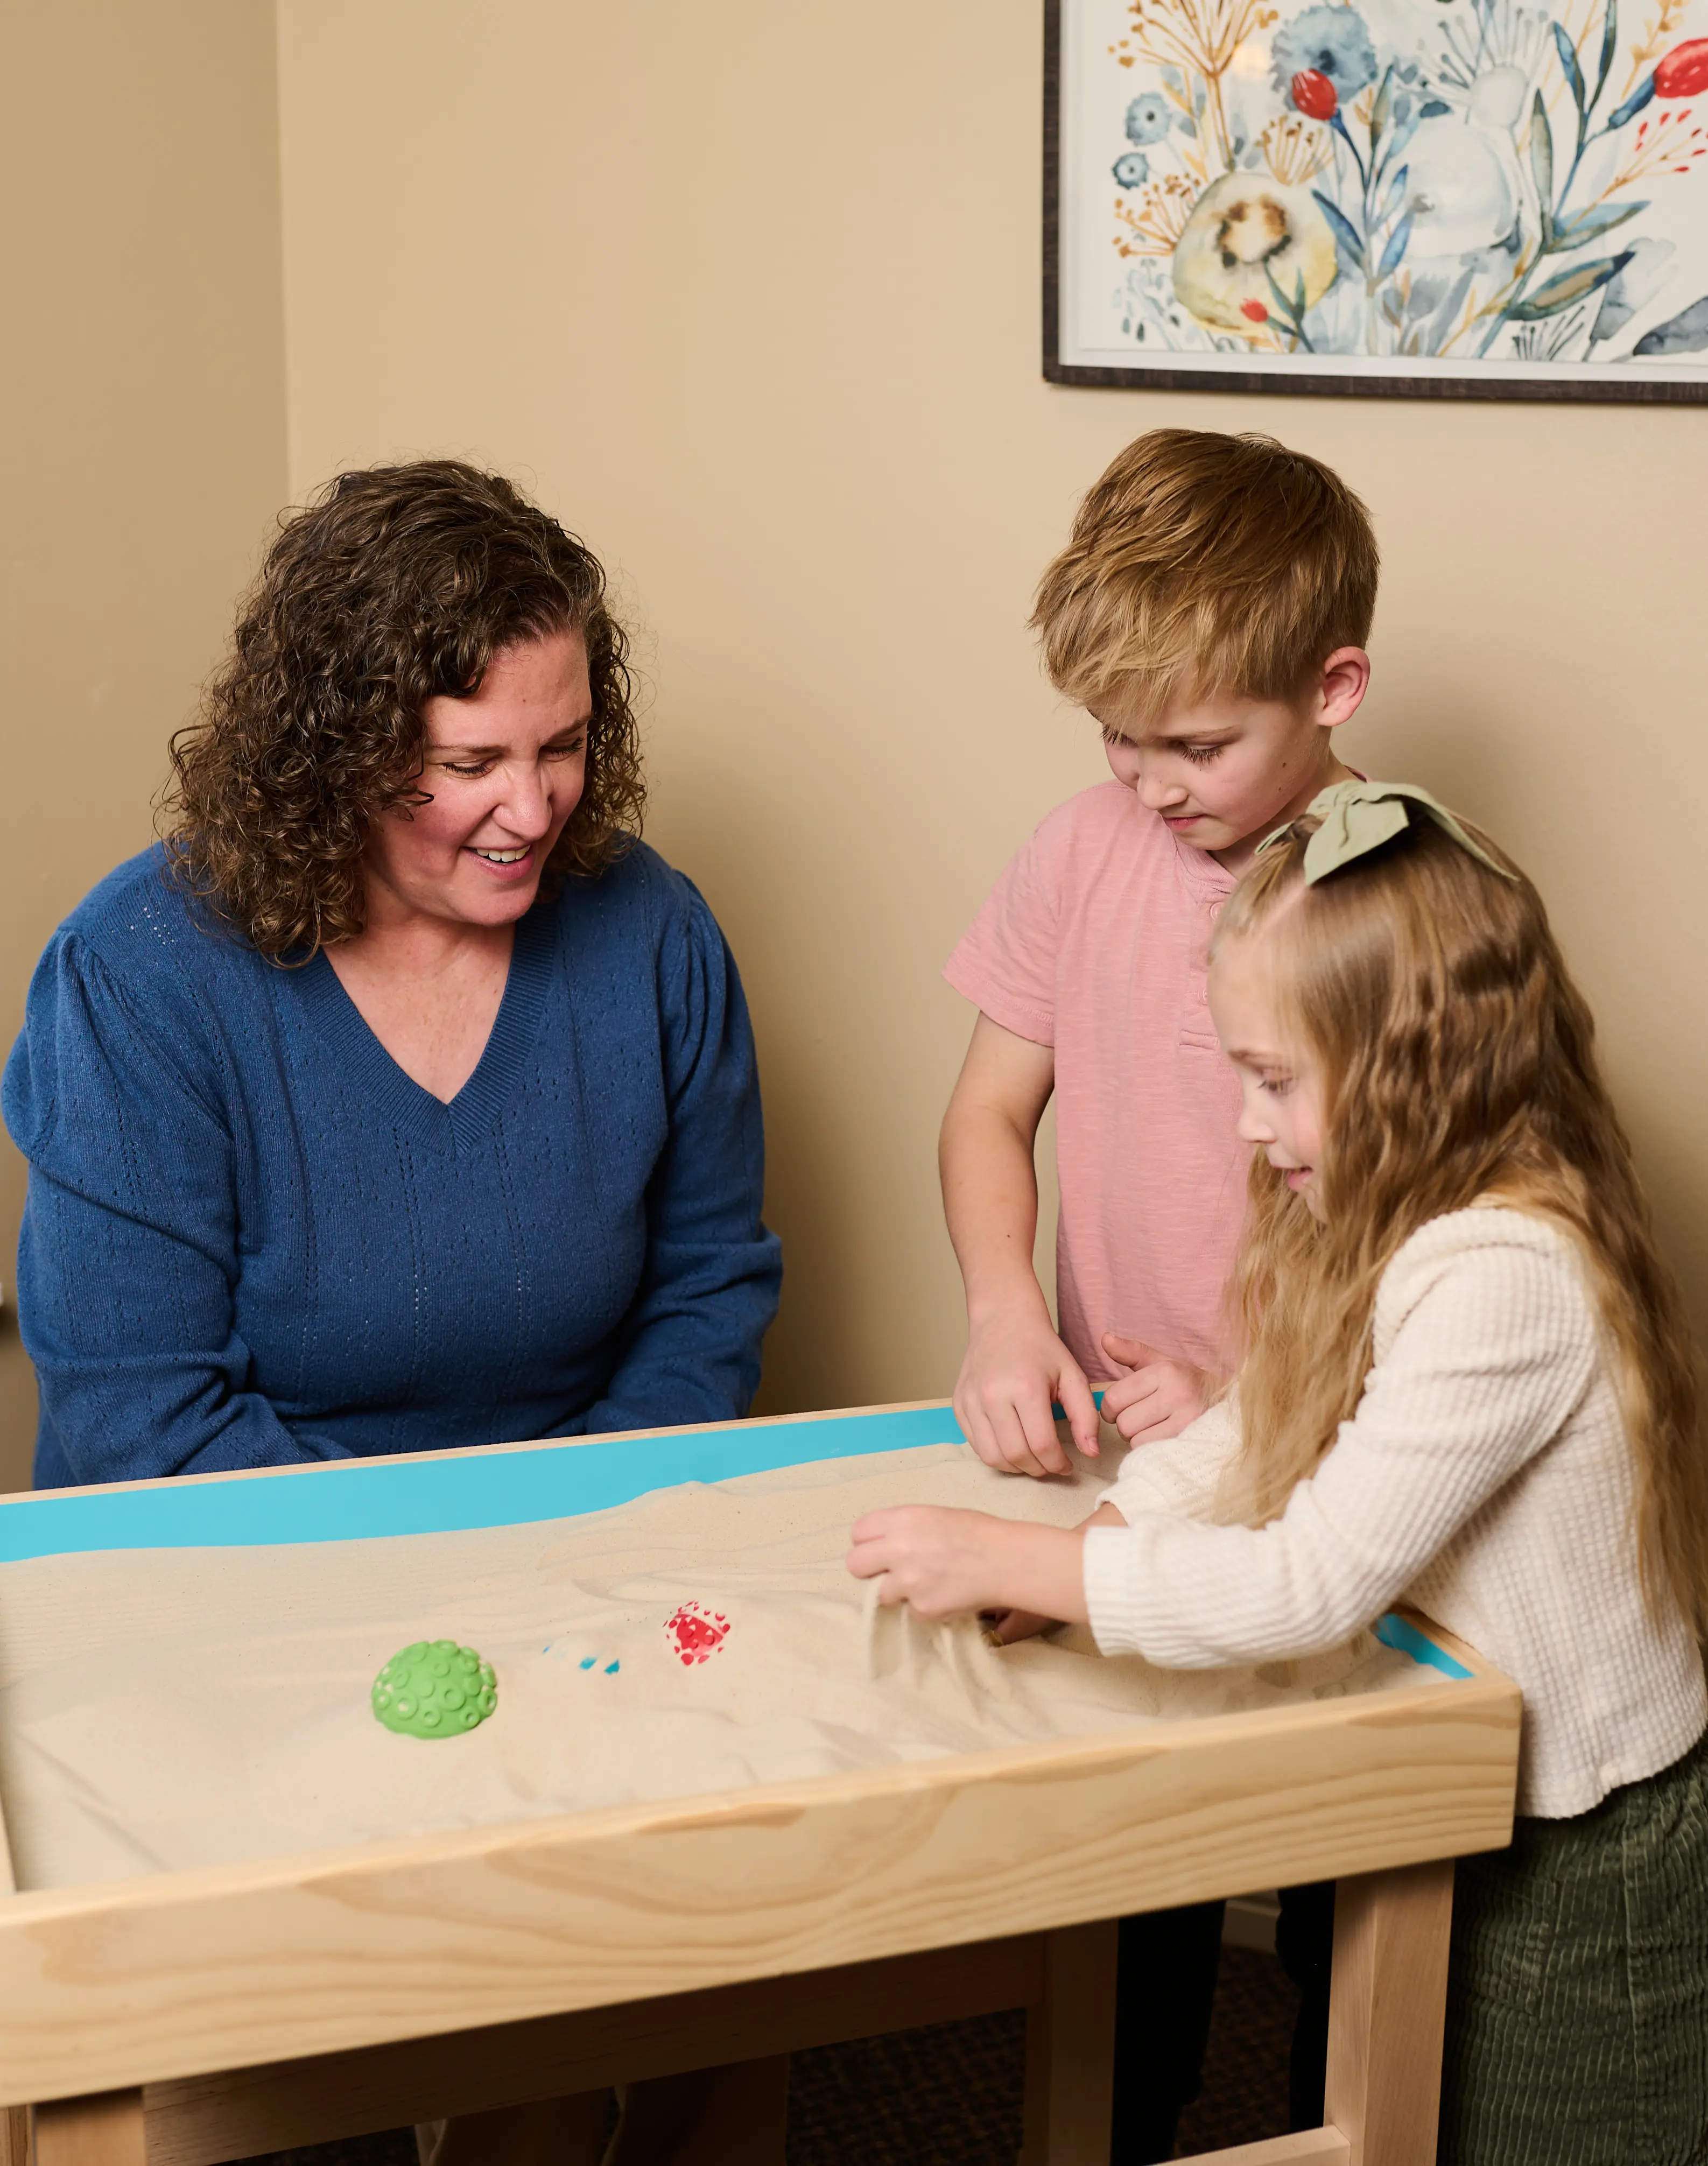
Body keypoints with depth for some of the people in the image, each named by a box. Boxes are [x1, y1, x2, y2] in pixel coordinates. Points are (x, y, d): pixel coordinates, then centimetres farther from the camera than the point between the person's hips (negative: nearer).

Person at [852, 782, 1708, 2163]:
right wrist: (1095, 1540, -9)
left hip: (1582, 1862, -8)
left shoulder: (1507, 1278, -31)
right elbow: (1272, 1429, 7)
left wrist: (1015, 1562, -26)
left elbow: (1312, 1583, -32)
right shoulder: (1404, 1225, 0)